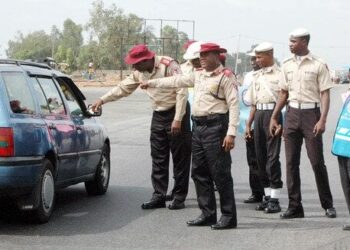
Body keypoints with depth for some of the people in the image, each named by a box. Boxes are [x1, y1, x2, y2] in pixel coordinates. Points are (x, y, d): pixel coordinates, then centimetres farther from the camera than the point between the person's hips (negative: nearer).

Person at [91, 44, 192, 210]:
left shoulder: (168, 66, -19)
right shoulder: (140, 72, 4)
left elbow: (182, 92, -21)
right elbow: (124, 87, 16)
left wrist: (178, 119, -22)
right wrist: (103, 100, 12)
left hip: (176, 113, -7)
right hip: (158, 115, 7)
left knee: (180, 157, -2)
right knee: (158, 158, 5)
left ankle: (179, 197, 4)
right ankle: (159, 196, 9)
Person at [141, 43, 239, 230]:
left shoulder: (226, 77, -7)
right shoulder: (199, 75, 17)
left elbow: (233, 105, -13)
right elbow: (176, 81, 28)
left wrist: (231, 133, -20)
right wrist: (151, 83, 32)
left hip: (215, 127, -8)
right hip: (198, 126, 8)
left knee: (220, 174, -7)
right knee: (199, 173, 10)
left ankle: (229, 216, -1)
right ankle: (207, 214, 17)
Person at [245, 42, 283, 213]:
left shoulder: (279, 74, -4)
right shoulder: (256, 76, 17)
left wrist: (280, 122, -15)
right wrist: (248, 124, 18)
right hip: (259, 115, 7)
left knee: (272, 156, -8)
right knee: (260, 156, 8)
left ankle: (275, 199, -4)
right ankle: (267, 196, 17)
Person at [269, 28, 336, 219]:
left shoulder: (318, 65, -4)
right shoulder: (287, 65, 10)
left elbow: (325, 94, -6)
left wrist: (322, 119, -16)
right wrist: (274, 118, 13)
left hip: (311, 113, -5)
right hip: (292, 113, 5)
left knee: (317, 161, -3)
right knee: (291, 162, 3)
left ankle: (328, 205, 10)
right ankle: (294, 207, 9)